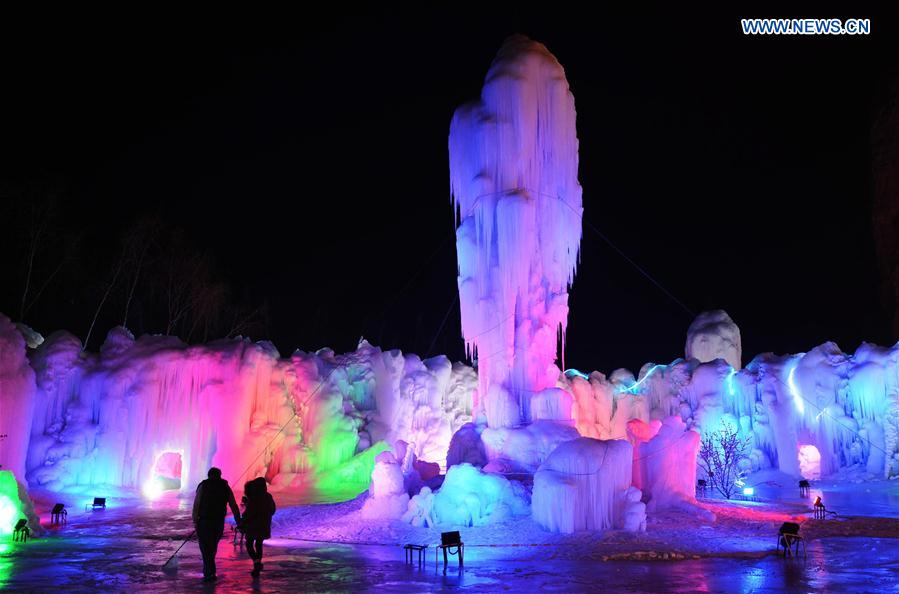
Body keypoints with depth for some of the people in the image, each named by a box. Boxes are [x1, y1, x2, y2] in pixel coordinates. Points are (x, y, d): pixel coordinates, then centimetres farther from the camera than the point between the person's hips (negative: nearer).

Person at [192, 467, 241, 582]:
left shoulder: (203, 486, 0)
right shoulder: (226, 487, 7)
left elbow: (196, 504, -7)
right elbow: (234, 506, 6)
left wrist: (195, 521, -4)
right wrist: (239, 522, 8)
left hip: (204, 521, -3)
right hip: (219, 522, 3)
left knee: (205, 547, 2)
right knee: (213, 547, 17)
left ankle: (210, 573, -5)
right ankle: (208, 571, 25)